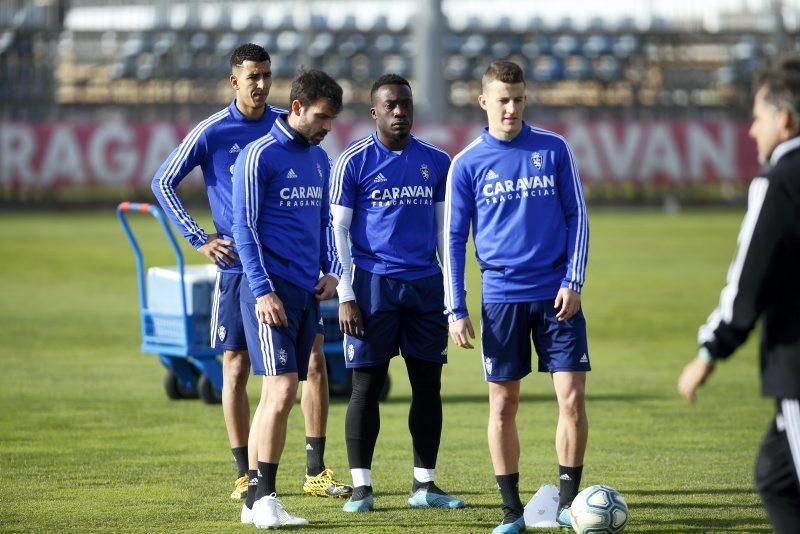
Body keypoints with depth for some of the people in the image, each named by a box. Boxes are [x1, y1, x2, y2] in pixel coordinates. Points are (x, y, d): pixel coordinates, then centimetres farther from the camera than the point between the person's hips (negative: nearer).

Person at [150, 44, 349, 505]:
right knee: (236, 369, 1)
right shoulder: (212, 133, -4)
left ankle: (317, 471, 3)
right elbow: (163, 182, 2)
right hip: (238, 267, -2)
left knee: (314, 362, -3)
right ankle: (246, 474, 11)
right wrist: (199, 238, -4)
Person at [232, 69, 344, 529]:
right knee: (282, 390, -14)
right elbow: (245, 228, -10)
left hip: (308, 293, 7)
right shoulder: (260, 156, -8)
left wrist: (332, 271, 8)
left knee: (278, 395, 7)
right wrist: (263, 291, -15)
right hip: (272, 291, -7)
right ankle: (264, 499, -9)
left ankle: (258, 499, 11)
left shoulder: (319, 159, 15)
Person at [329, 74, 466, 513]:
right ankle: (361, 487, 3)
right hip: (374, 284, -4)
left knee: (428, 383, 5)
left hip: (426, 285, 4)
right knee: (366, 385, -3)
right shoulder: (353, 161, -2)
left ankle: (424, 485, 13)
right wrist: (346, 296, -8)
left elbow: (445, 229, 14)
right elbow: (338, 230, -2)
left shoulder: (436, 162, 9)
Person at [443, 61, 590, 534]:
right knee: (503, 406, 3)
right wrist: (456, 309, -1)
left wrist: (573, 282, -5)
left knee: (572, 397, -6)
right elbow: (453, 238, 5)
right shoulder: (467, 164, 1)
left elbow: (576, 216, 5)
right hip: (501, 296, 0)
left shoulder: (554, 150, 2)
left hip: (556, 294, 0)